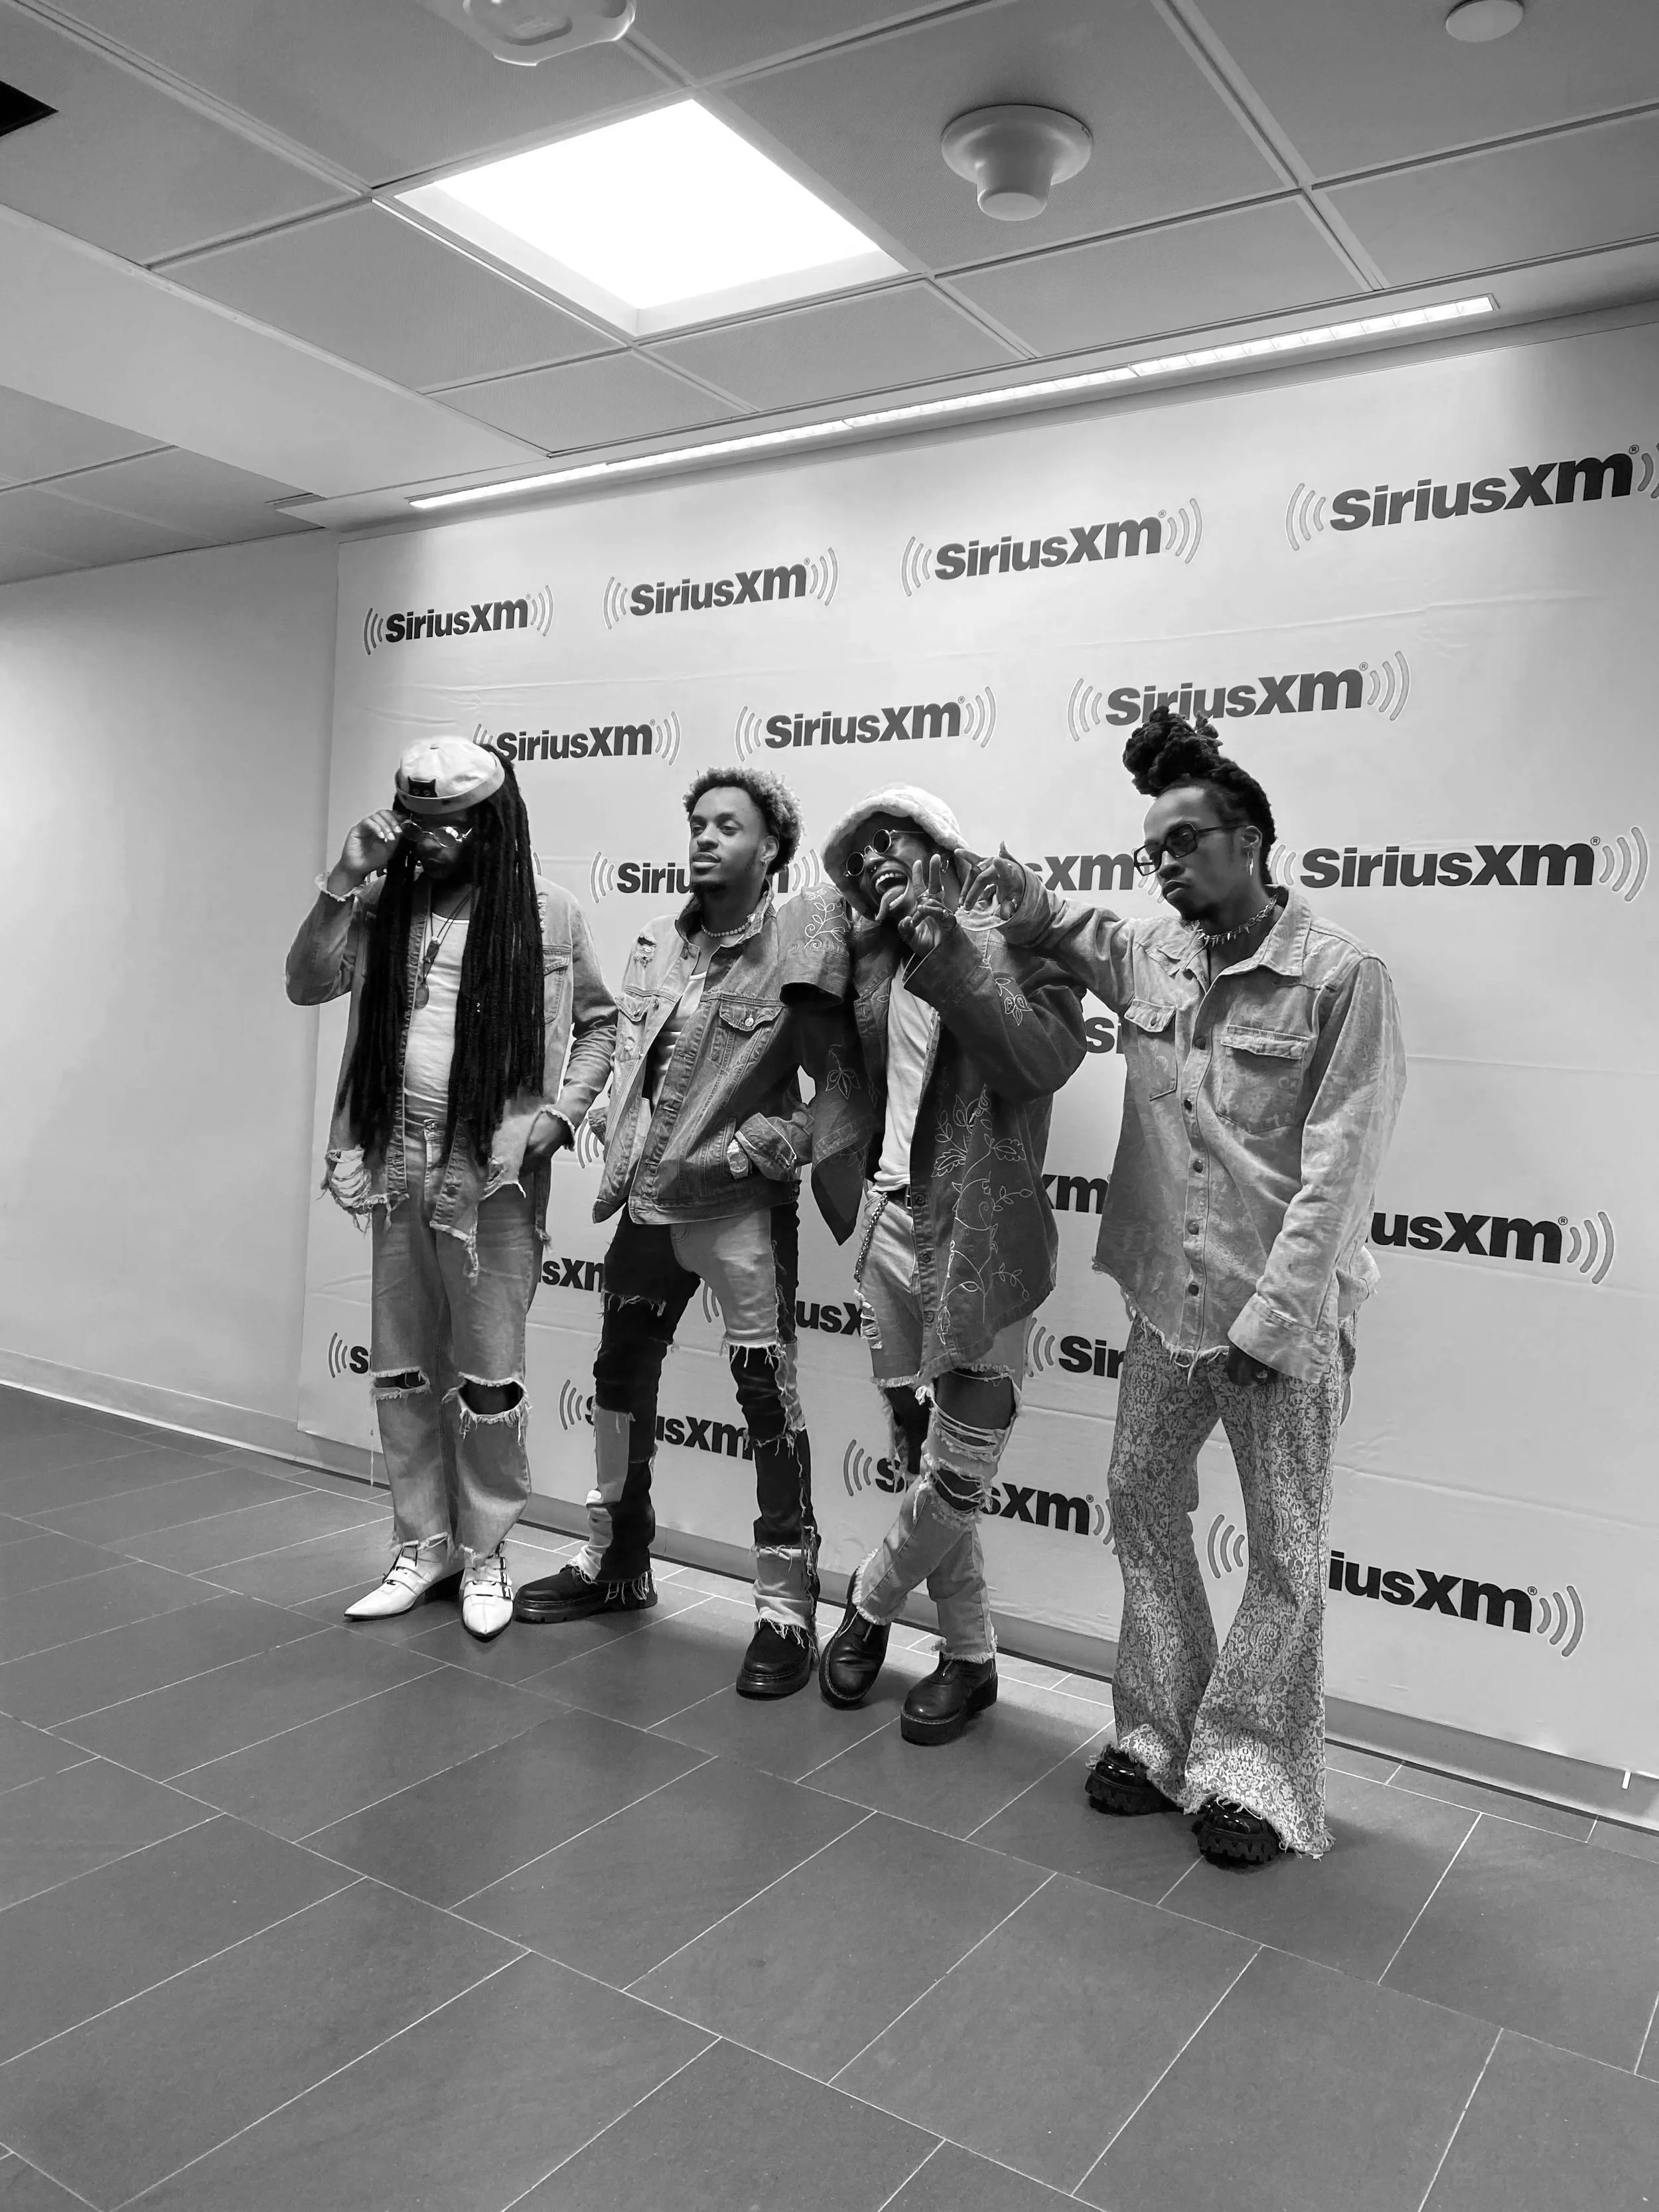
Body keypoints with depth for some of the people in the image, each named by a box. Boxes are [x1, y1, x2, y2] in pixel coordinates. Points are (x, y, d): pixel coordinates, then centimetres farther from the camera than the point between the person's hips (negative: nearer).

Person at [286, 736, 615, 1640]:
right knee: (401, 1373, 12)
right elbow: (307, 983, -3)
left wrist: (560, 1113, -8)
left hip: (495, 1171, -4)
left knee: (488, 1379, 4)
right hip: (398, 1165, 4)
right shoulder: (386, 905, 5)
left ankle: (484, 1555, 22)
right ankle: (423, 1547, 27)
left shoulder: (547, 913, -4)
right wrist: (344, 880, -11)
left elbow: (599, 1023, 4)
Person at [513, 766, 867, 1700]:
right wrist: (623, 1162, 1)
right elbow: (630, 1060, 12)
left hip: (742, 1209, -6)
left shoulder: (799, 948, -11)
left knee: (770, 1401, -2)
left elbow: (846, 1088, -12)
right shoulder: (659, 945, 6)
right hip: (648, 1201, 7)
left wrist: (758, 1146, -17)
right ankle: (617, 1563, 36)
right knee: (621, 1380, 17)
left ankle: (788, 1611, 11)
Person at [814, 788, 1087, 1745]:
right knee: (922, 1458, 11)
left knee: (956, 1474, 0)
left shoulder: (1015, 942, -4)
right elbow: (854, 1081, 14)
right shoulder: (872, 959, 11)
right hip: (890, 1224, 5)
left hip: (980, 1236, -5)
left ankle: (871, 1600, 28)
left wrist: (948, 955, -19)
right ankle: (970, 1657, 28)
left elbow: (1047, 1061, -19)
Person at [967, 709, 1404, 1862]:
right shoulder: (1149, 953, 3)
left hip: (1287, 1316, -5)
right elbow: (1084, 938, 24)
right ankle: (1159, 1738, 32)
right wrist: (1039, 908, -1)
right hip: (1167, 1302, 6)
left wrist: (1269, 1321, -18)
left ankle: (1257, 1776, 24)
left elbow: (1336, 1171, -15)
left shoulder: (1343, 976, -12)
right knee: (1143, 1507, 14)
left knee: (1287, 1552, 7)